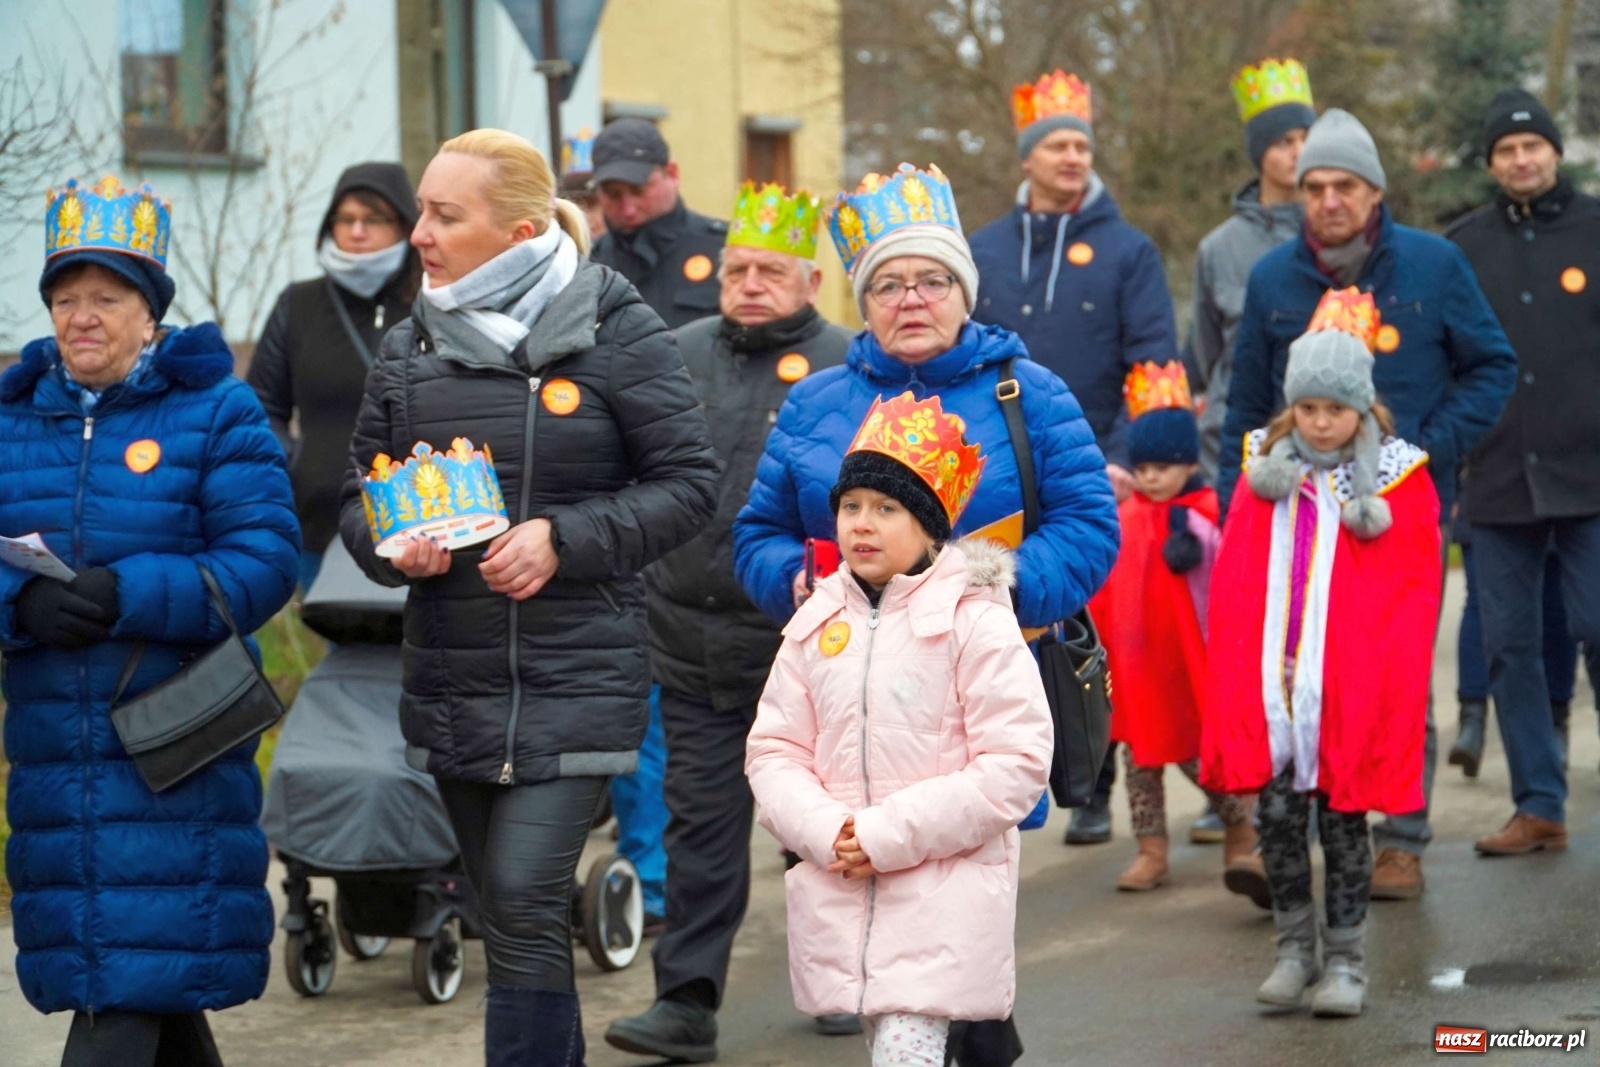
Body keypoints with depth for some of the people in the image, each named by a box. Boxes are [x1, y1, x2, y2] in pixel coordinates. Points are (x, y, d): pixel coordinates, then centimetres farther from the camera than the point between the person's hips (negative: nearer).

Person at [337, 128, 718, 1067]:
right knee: (516, 923, 13)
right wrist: (392, 547, -8)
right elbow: (359, 496, 15)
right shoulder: (411, 348, 9)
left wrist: (564, 539, -16)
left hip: (577, 677, -5)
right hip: (451, 680, 5)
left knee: (527, 905, -15)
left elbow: (690, 484, -4)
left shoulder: (617, 332, -5)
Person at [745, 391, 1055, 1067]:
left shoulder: (975, 620, -7)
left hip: (943, 898, -5)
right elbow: (775, 749, 10)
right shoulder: (816, 623, 9)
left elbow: (1016, 764, -12)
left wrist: (891, 834, -16)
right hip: (841, 895, 5)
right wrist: (822, 830, -11)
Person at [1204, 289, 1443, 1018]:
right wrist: (1234, 673, 2)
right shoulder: (1265, 466, 7)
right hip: (1267, 681, 2)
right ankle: (1294, 947, 18)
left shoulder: (1397, 477, 0)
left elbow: (1415, 587, 3)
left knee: (1342, 814, 2)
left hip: (1348, 685, -2)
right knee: (1277, 813, 4)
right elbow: (1233, 579, 9)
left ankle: (1345, 959, 12)